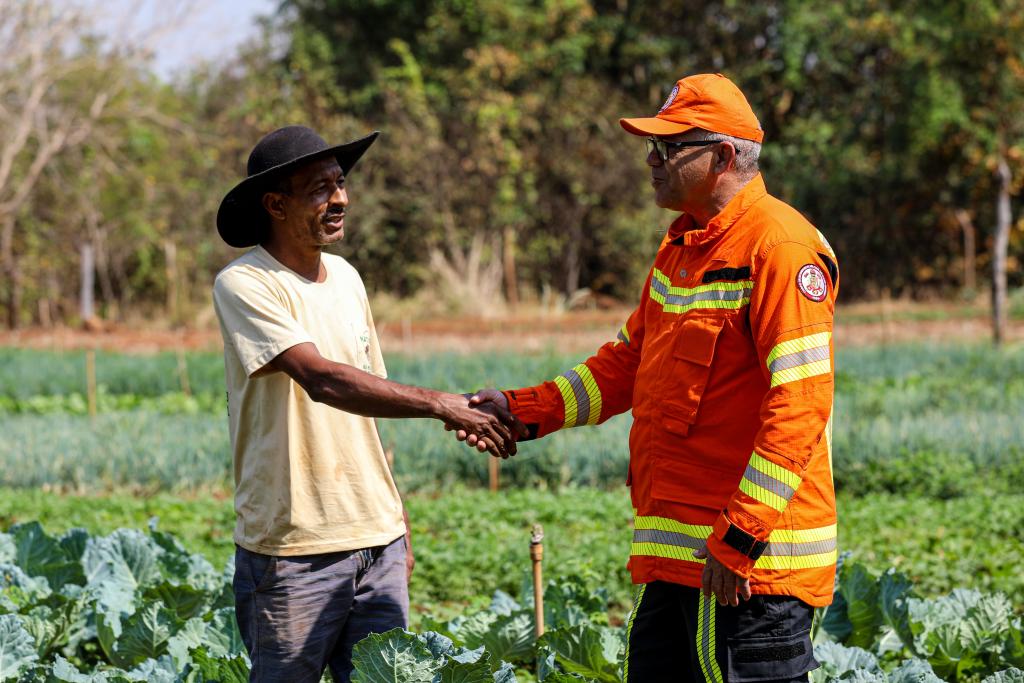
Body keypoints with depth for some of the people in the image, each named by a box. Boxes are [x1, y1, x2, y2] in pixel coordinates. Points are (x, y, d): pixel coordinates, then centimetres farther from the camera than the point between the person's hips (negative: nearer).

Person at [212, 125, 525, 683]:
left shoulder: (345, 278, 12)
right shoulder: (244, 286, -11)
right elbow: (321, 380, -24)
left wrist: (398, 524, 16)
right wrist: (439, 405, -30)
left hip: (377, 542, 6)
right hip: (293, 553, -6)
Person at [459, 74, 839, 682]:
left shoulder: (779, 245, -14)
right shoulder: (681, 246, 17)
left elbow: (800, 403, -21)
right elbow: (629, 362, 25)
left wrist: (739, 537, -22)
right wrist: (524, 409, 12)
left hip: (753, 558, -10)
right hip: (679, 557, 10)